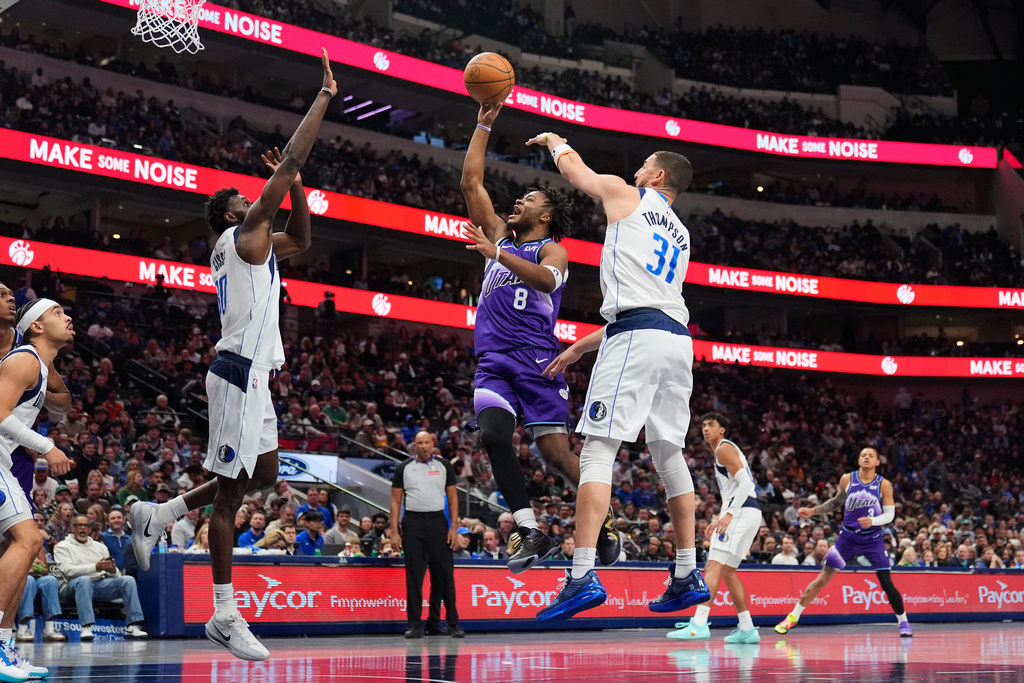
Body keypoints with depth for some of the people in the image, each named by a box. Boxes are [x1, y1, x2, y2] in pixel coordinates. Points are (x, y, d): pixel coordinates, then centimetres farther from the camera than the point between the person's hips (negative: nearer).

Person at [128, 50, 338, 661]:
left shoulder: (255, 243, 18)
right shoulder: (245, 234, -6)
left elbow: (302, 241, 31)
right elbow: (292, 158, -9)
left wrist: (296, 190, 16)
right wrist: (325, 98, -4)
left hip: (252, 375, 10)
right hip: (240, 373, -10)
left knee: (264, 474, 17)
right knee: (232, 488, -8)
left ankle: (157, 516, 21)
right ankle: (226, 616, -6)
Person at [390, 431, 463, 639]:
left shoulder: (444, 466, 9)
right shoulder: (404, 468, 8)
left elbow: (452, 498, 9)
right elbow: (395, 501, 7)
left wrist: (454, 527, -1)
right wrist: (394, 532, -1)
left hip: (438, 521, 0)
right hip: (413, 523, 0)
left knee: (444, 573, -2)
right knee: (414, 575, -1)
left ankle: (453, 623, 3)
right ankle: (415, 625, 4)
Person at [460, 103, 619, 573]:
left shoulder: (552, 249, 7)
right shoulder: (500, 236, 23)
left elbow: (546, 279, -18)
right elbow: (471, 181, 20)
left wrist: (497, 254, -26)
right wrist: (484, 124, 17)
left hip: (536, 359, -5)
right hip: (494, 361, 5)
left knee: (555, 453, -10)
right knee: (492, 434, -20)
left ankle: (605, 529, 6)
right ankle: (530, 532, -15)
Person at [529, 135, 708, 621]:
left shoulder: (625, 196, 10)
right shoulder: (680, 236, 29)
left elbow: (573, 168, 26)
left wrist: (554, 140, 49)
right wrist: (578, 349, 34)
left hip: (636, 336, -7)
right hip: (678, 338, 8)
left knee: (597, 449, -10)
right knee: (668, 453, 15)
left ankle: (583, 576, -19)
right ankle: (688, 575, 17)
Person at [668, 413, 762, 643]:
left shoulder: (724, 448, -4)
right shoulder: (726, 451, 27)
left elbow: (745, 482, -16)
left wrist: (729, 514, -23)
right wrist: (719, 521, 25)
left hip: (742, 512, -11)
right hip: (749, 512, 11)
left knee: (714, 566, -18)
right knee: (727, 571, 15)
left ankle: (699, 624, -29)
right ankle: (747, 629, 15)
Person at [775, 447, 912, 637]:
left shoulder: (884, 484, -6)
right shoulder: (847, 479, -1)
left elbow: (890, 514, -6)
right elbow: (837, 501, 16)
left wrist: (872, 521, -24)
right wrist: (813, 511, 8)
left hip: (873, 540, -1)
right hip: (848, 537, 1)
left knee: (886, 583, -7)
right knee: (823, 578, -2)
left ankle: (903, 622, 13)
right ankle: (793, 617, 5)